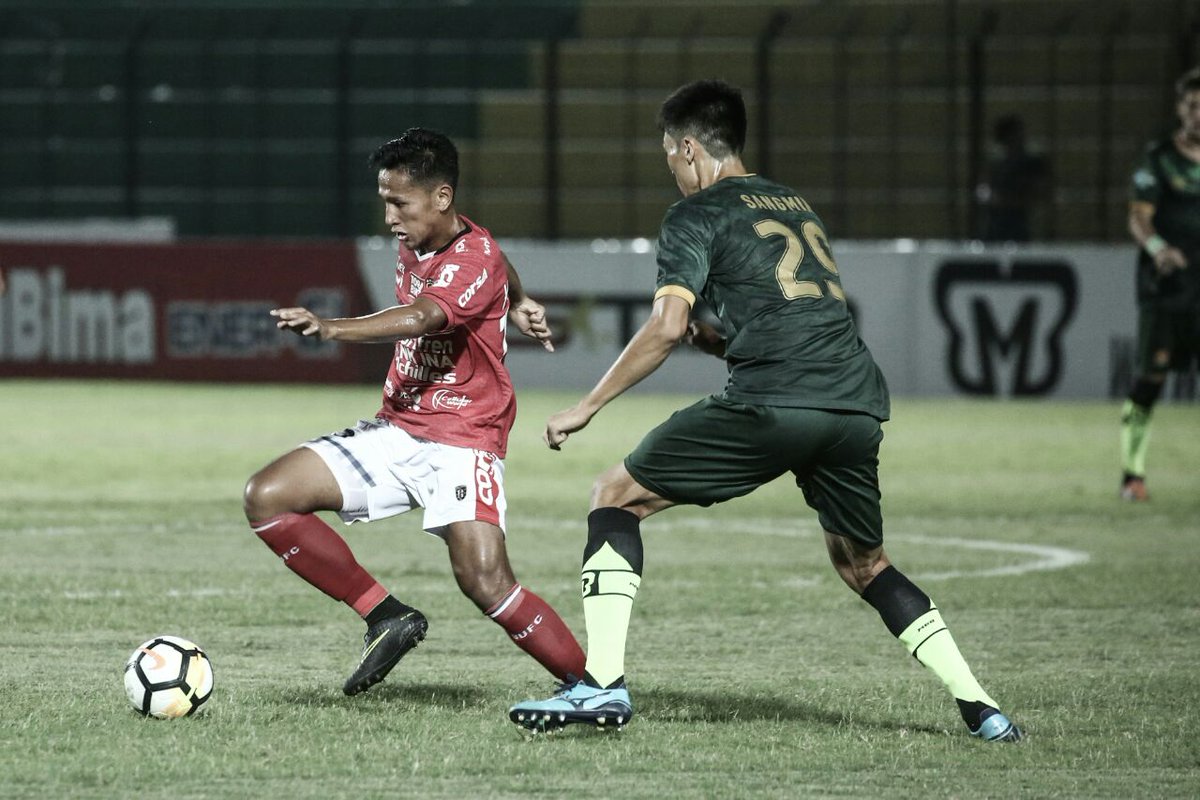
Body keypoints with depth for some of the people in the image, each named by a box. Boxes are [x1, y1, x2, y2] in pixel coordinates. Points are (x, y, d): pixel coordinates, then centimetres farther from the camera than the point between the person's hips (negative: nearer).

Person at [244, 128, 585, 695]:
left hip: (462, 439, -8)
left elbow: (422, 317, -38)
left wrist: (332, 328, -52)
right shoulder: (414, 245, 8)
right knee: (267, 499, -6)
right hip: (395, 430, 8)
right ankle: (387, 618, 1)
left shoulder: (476, 259, -18)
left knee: (486, 582, -24)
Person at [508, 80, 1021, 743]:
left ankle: (603, 684, -6)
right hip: (856, 403, 6)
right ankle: (980, 708, 13)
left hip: (772, 405, -6)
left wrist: (586, 407, 1)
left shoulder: (697, 214, 7)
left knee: (615, 498, 7)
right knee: (863, 565, 25)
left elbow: (666, 326, -5)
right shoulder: (797, 206, 28)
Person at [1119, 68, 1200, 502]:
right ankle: (1132, 473, 2)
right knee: (1152, 376, -6)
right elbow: (1139, 217, -9)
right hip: (1164, 286, -4)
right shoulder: (1158, 159, -2)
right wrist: (1157, 246, -27)